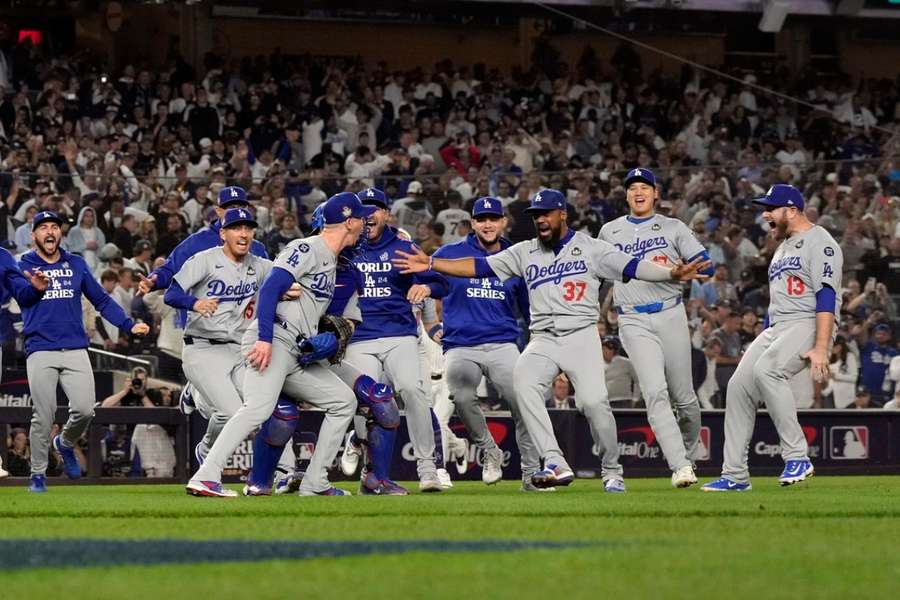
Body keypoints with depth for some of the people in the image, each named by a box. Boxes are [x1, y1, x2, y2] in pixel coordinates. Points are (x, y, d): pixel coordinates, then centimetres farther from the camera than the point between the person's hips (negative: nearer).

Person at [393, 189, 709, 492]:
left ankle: (612, 471, 2)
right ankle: (556, 464, -33)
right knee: (524, 381, -28)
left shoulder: (591, 248, 5)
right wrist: (430, 264, 3)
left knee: (594, 401, -21)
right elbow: (479, 266, 12)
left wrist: (672, 273, -23)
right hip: (543, 341, 3)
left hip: (581, 336, -3)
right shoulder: (525, 252, 15)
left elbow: (632, 266, -6)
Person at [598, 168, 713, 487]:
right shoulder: (609, 232, 14)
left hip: (670, 315, 0)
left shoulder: (673, 228, 8)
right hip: (634, 322, 0)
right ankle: (680, 467, -25)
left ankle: (689, 457, 27)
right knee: (655, 392, -17)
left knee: (683, 397, 4)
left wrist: (675, 271, -16)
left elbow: (705, 266, -1)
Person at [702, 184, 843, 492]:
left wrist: (821, 347, -26)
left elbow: (826, 296, -17)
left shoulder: (818, 242, -7)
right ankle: (735, 476, 3)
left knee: (766, 370, -32)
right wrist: (758, 347, 23)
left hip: (808, 324, -9)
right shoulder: (783, 246, 23)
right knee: (739, 385, -3)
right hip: (776, 328, 9)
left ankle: (797, 457, -26)